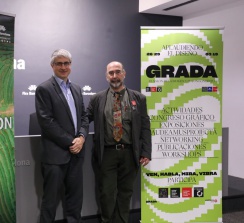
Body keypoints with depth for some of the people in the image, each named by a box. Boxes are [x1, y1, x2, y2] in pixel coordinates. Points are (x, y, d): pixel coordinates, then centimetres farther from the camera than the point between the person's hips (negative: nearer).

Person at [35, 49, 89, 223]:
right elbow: (46, 122, -14)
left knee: (75, 195, 13)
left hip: (76, 151, 6)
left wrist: (81, 137, -6)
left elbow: (84, 116, 13)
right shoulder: (44, 89, -7)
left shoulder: (76, 89, 14)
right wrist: (70, 142, -14)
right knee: (51, 198, 4)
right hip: (55, 153, -6)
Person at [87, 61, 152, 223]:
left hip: (129, 153, 1)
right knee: (107, 193, 4)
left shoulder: (138, 98, 6)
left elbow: (145, 127, 3)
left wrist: (146, 153, -3)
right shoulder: (97, 99, 6)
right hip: (107, 153, 0)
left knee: (125, 192, 11)